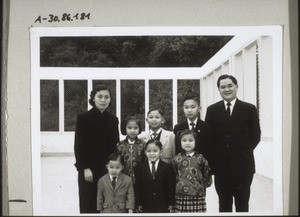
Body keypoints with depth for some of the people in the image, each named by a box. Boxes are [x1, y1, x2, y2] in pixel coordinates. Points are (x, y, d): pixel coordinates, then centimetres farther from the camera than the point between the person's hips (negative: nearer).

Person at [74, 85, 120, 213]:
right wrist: (85, 168, -12)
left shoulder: (113, 120, 10)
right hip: (89, 170, -3)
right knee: (89, 205, 0)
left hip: (108, 169, 4)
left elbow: (115, 145, 12)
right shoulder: (83, 118, -3)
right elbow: (79, 145, -6)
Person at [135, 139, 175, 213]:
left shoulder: (167, 167, 0)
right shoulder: (140, 168, 3)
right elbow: (138, 187, 3)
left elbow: (171, 187, 1)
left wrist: (171, 204, -2)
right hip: (146, 206, 1)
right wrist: (138, 204, -1)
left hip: (162, 207, -1)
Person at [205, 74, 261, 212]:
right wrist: (212, 160, -3)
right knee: (224, 204, 12)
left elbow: (255, 136, 2)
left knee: (242, 204, 8)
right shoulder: (212, 110, 6)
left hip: (243, 165, -1)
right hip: (221, 165, 2)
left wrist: (243, 151, -2)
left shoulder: (249, 109, 1)